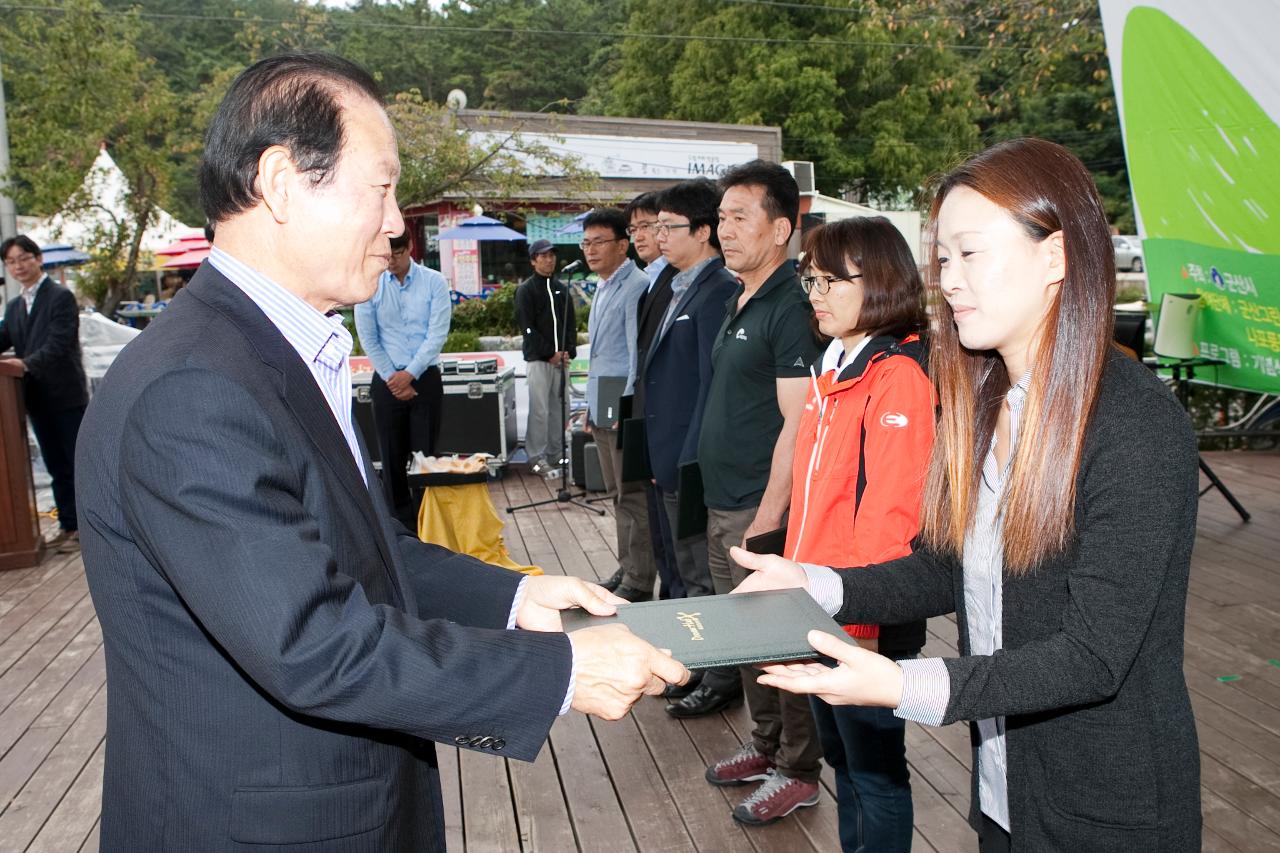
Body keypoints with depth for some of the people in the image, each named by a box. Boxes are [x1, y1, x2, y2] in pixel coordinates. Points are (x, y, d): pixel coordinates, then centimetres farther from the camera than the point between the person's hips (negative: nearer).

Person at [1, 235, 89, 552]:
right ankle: (68, 526, 22)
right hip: (37, 399, 7)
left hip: (67, 396, -7)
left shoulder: (61, 297, -9)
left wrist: (26, 364, -32)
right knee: (57, 467, 13)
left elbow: (58, 345, -19)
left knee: (79, 465, 2)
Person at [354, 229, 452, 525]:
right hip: (387, 381, 1)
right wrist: (392, 378, -5)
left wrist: (409, 374, -11)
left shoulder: (434, 282, -3)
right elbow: (368, 339, 1)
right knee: (392, 456, 6)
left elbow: (437, 334, -7)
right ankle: (400, 521, 15)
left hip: (425, 378, -1)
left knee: (426, 453, 2)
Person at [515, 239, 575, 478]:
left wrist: (568, 351, -1)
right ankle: (536, 458, 0)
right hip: (538, 359, -5)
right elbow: (527, 327, -8)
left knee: (559, 408, 6)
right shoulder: (526, 290, -2)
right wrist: (549, 354, -12)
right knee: (540, 410, -6)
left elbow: (571, 323, 14)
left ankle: (556, 454, 14)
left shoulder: (561, 288, 15)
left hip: (561, 358, 5)